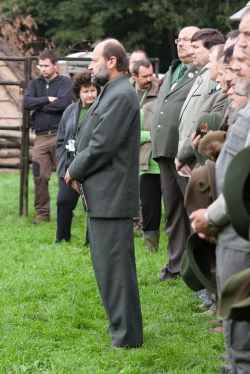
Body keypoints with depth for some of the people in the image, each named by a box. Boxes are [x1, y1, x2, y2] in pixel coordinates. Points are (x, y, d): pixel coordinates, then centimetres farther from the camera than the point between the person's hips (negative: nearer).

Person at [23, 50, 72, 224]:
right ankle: (42, 213, 8)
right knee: (40, 177, 0)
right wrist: (47, 99, -11)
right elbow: (26, 102, -2)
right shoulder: (34, 84, 14)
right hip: (41, 137, 4)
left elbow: (63, 103, -15)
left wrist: (39, 105, -4)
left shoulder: (65, 82, 2)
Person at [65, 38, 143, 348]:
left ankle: (127, 335, -1)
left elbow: (101, 146, -21)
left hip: (111, 195, -11)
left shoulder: (121, 96, -17)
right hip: (101, 194, 11)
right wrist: (78, 172, 3)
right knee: (106, 263, 17)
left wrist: (74, 172, -7)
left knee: (114, 265, -6)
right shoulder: (111, 93, 15)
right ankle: (121, 326, 27)